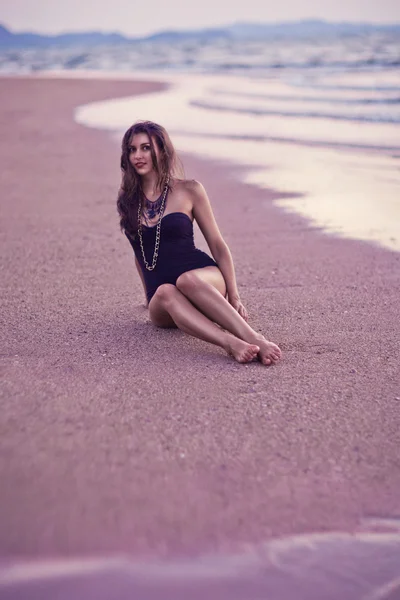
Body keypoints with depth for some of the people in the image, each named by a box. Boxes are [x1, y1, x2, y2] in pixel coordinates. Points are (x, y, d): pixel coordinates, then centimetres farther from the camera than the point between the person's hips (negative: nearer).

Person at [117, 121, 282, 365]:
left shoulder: (189, 190, 3)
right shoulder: (127, 200, 12)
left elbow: (218, 245, 4)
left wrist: (234, 297, -3)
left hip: (203, 278, -2)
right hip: (162, 306, 2)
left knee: (186, 280, -38)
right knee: (166, 292, -36)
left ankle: (254, 338, -49)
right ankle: (230, 343, -55)